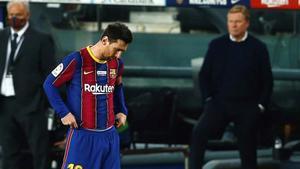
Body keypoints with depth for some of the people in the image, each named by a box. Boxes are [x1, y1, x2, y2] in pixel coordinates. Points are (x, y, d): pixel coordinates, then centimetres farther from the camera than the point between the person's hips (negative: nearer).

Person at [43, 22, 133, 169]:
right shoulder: (77, 60, -13)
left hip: (109, 135, 6)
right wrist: (63, 112, -12)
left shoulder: (117, 64, 6)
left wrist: (122, 111, 16)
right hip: (82, 135, -6)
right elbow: (50, 84, -6)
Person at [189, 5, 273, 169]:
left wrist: (261, 105, -2)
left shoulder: (258, 48, -1)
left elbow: (267, 80, 4)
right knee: (198, 133, -22)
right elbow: (204, 74, 8)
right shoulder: (217, 45, 2)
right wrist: (207, 99, -1)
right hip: (219, 103, 1)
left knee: (248, 150, 4)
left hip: (247, 108, -1)